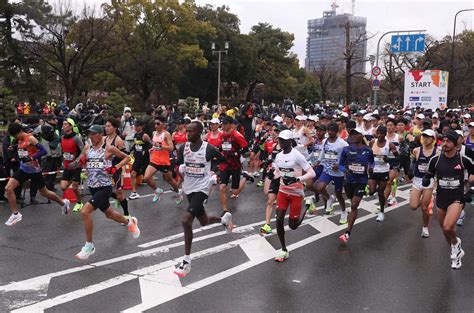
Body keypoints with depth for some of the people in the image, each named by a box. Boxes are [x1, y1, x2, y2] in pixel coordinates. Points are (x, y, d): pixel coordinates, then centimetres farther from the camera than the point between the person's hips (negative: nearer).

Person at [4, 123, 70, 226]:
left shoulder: (31, 138, -16)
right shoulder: (19, 140, 8)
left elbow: (43, 151, -22)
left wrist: (31, 158, -28)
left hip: (34, 170, -7)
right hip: (23, 169, 7)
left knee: (44, 192, 8)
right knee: (8, 188, -10)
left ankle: (63, 203, 32)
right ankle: (15, 214, -2)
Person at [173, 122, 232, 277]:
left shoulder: (209, 149, -15)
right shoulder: (183, 147, -3)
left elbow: (223, 160, 4)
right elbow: (179, 163, 13)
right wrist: (180, 168, -7)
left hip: (201, 188, -6)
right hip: (189, 188, 6)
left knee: (186, 220, -21)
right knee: (204, 221, 20)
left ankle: (186, 261, -10)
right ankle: (224, 219, 53)